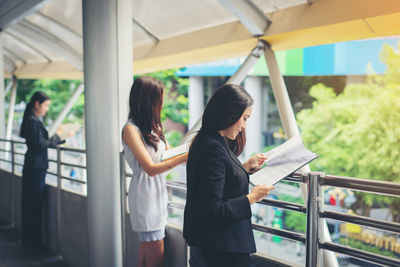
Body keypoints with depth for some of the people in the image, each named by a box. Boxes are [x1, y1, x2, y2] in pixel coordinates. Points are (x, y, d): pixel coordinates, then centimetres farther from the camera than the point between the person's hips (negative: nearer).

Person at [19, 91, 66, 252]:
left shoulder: (32, 120, 16)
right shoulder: (33, 121, -15)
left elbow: (42, 142, 19)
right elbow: (41, 145, -19)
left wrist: (62, 139, 14)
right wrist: (57, 136, -8)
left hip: (32, 168, 10)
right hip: (36, 168, -10)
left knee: (30, 206, 14)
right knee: (34, 207, -3)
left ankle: (29, 242, 23)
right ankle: (33, 244, 4)